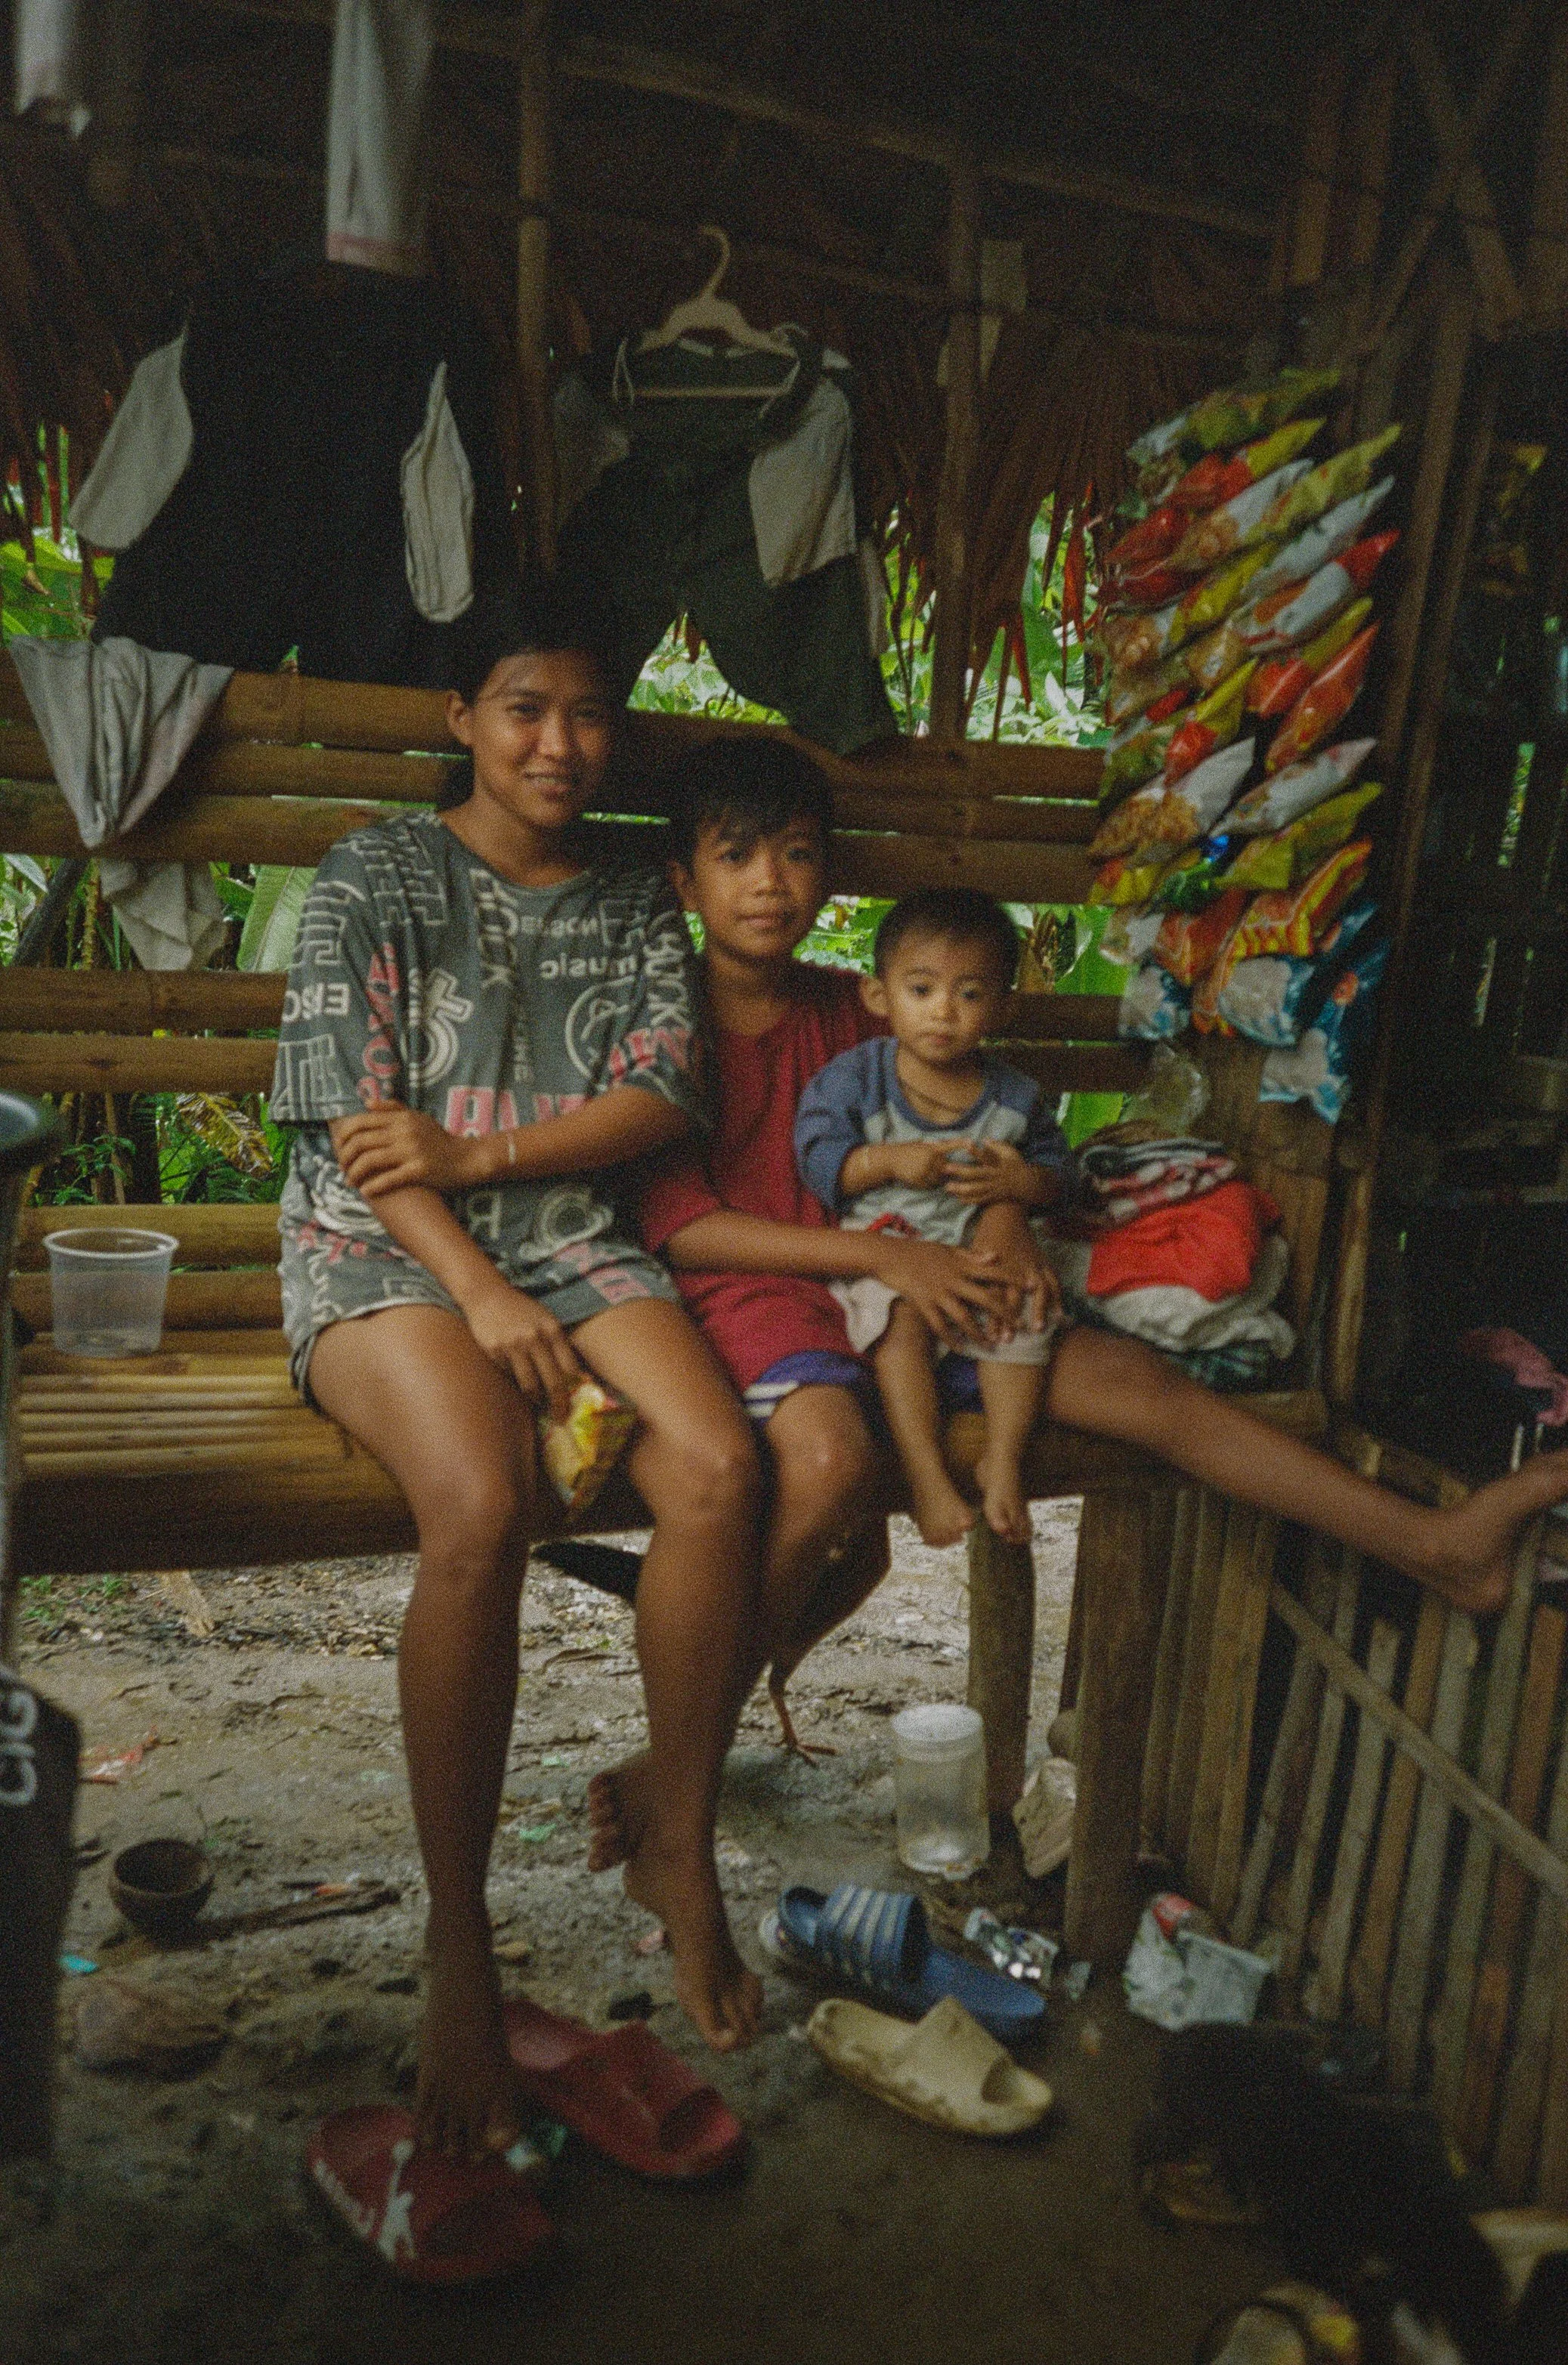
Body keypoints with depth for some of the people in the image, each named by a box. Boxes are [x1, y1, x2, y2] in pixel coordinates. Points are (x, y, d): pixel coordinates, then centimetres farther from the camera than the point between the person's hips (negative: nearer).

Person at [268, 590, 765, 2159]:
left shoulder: (636, 907, 15)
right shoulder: (374, 880, 3)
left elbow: (658, 1101, 3)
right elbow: (353, 1115, -6)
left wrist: (472, 1155, -12)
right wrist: (480, 1293, -17)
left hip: (573, 1240, 4)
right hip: (384, 1249, -3)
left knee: (718, 1468, -25)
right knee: (482, 1509, -33)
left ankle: (679, 1850, -4)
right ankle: (457, 1943, -16)